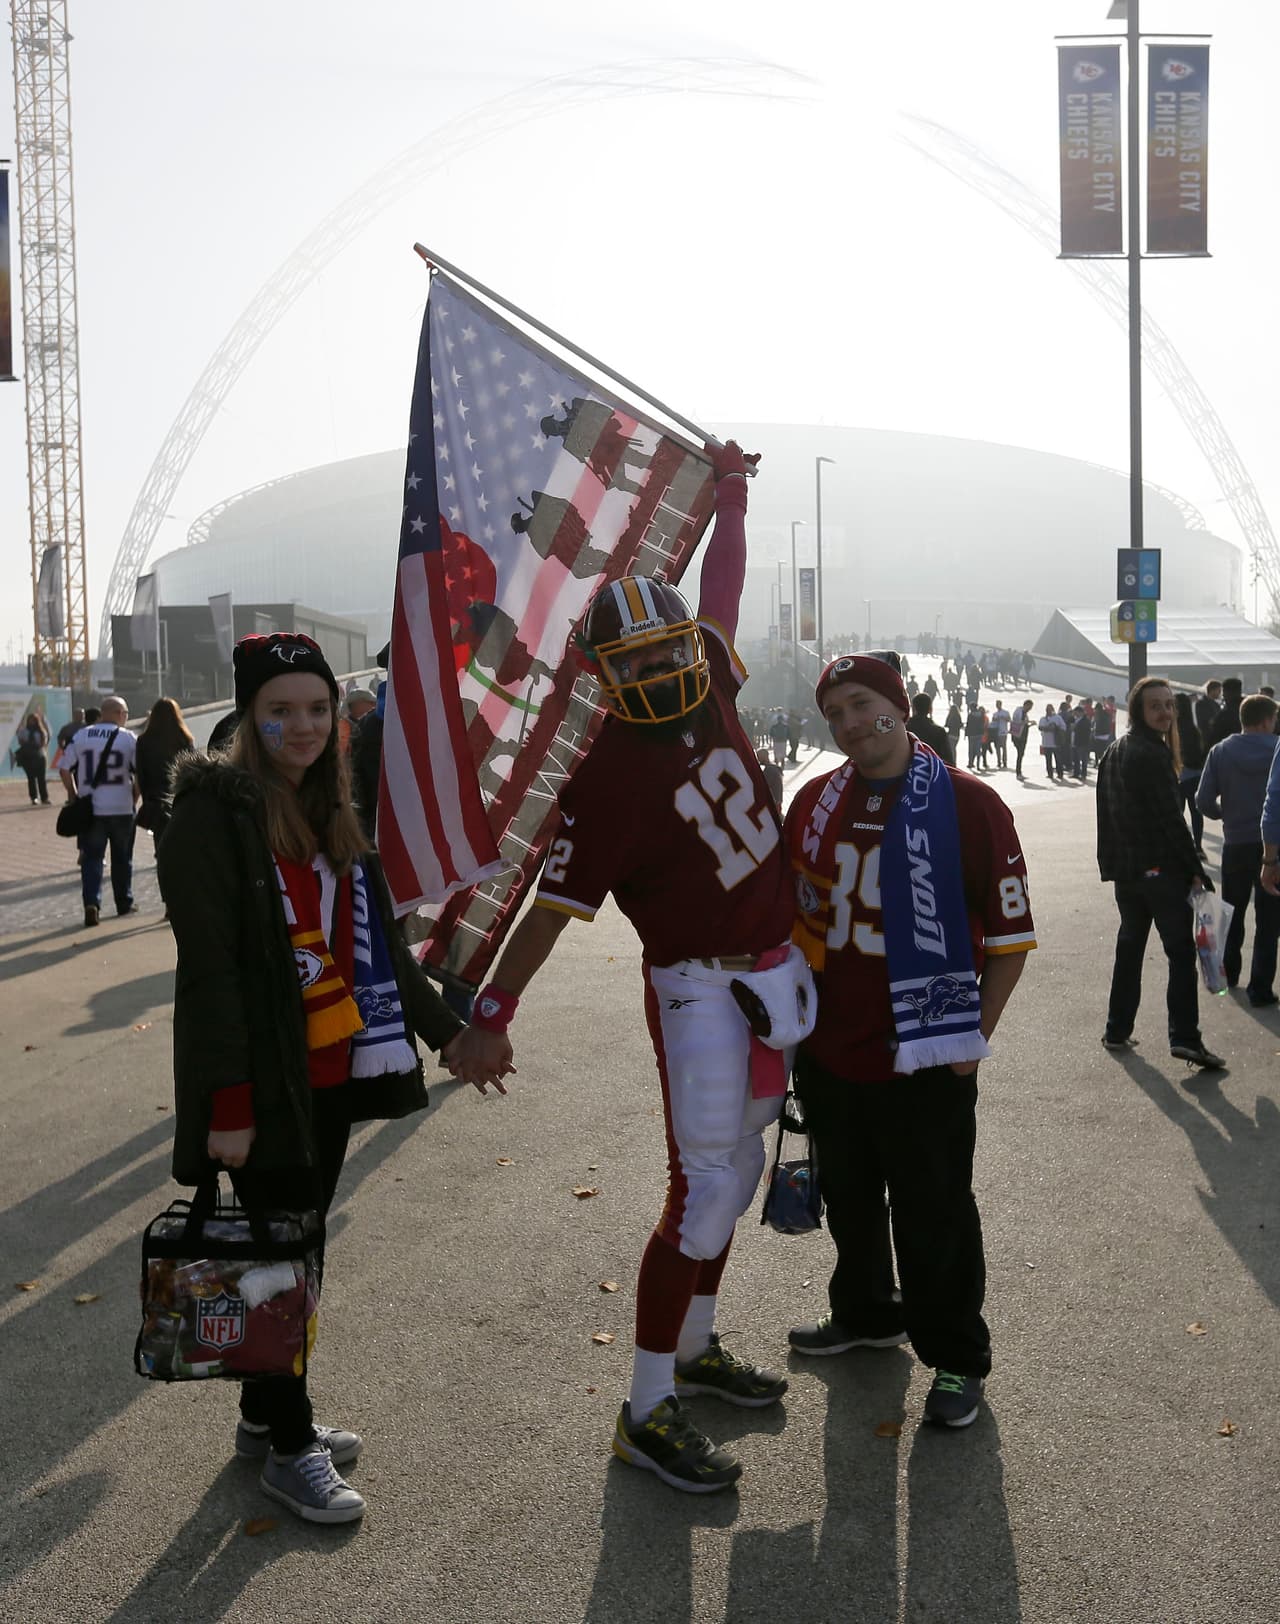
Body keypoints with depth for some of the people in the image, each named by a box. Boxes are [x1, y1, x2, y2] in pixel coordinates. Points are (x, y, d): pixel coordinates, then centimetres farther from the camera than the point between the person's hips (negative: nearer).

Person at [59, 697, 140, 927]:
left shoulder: (80, 736, 2)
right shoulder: (128, 738, -6)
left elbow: (64, 770, 3)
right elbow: (139, 774, -7)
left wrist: (74, 796, 14)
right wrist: (134, 798, 7)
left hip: (89, 808, 1)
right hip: (121, 808, -1)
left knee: (91, 857, 4)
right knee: (122, 857, 14)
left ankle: (91, 903, -12)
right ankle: (124, 903, 23)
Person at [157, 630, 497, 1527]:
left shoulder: (332, 810, 10)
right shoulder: (214, 813, -14)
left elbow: (380, 940, 16)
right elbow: (210, 967, -19)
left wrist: (444, 1030, 14)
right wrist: (229, 1102, -22)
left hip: (332, 1075, 7)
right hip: (265, 1083, -7)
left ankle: (267, 1414, 33)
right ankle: (289, 1447, 19)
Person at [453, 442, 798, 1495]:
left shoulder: (707, 685, 0)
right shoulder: (610, 779, -20)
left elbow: (723, 583, 17)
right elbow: (555, 906, -19)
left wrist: (730, 492, 17)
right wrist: (493, 1012, -21)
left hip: (778, 967, 8)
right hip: (701, 985, -8)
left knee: (737, 1166, 15)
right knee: (708, 1187, -9)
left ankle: (694, 1345, 31)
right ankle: (648, 1411, -1)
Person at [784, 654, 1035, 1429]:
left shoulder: (969, 805, -11)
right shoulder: (815, 803, 4)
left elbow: (1011, 935, -8)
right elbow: (794, 915, 17)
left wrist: (974, 1033, -9)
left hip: (926, 1063, -5)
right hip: (828, 1054, 6)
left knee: (934, 1218, 6)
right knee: (849, 1201, 22)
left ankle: (957, 1358, 24)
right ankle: (867, 1314, 44)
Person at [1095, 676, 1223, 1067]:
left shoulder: (1114, 753, 12)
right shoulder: (1152, 755, -16)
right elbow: (1171, 819, -18)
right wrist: (1195, 871, -14)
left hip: (1125, 869, 9)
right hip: (1161, 869, -9)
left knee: (1129, 947, 17)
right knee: (1181, 951, -6)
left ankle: (1117, 1030, 22)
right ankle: (1184, 1037, -11)